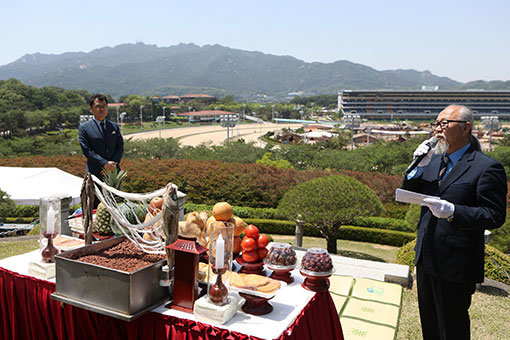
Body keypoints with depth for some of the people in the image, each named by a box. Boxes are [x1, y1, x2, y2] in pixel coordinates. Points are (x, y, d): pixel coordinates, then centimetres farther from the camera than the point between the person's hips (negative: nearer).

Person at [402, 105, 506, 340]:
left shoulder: (487, 168, -14)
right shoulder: (433, 160, 7)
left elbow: (495, 216, -17)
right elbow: (408, 193, 8)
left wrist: (453, 211, -30)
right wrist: (418, 166, -8)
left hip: (455, 266, -7)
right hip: (425, 259, 7)